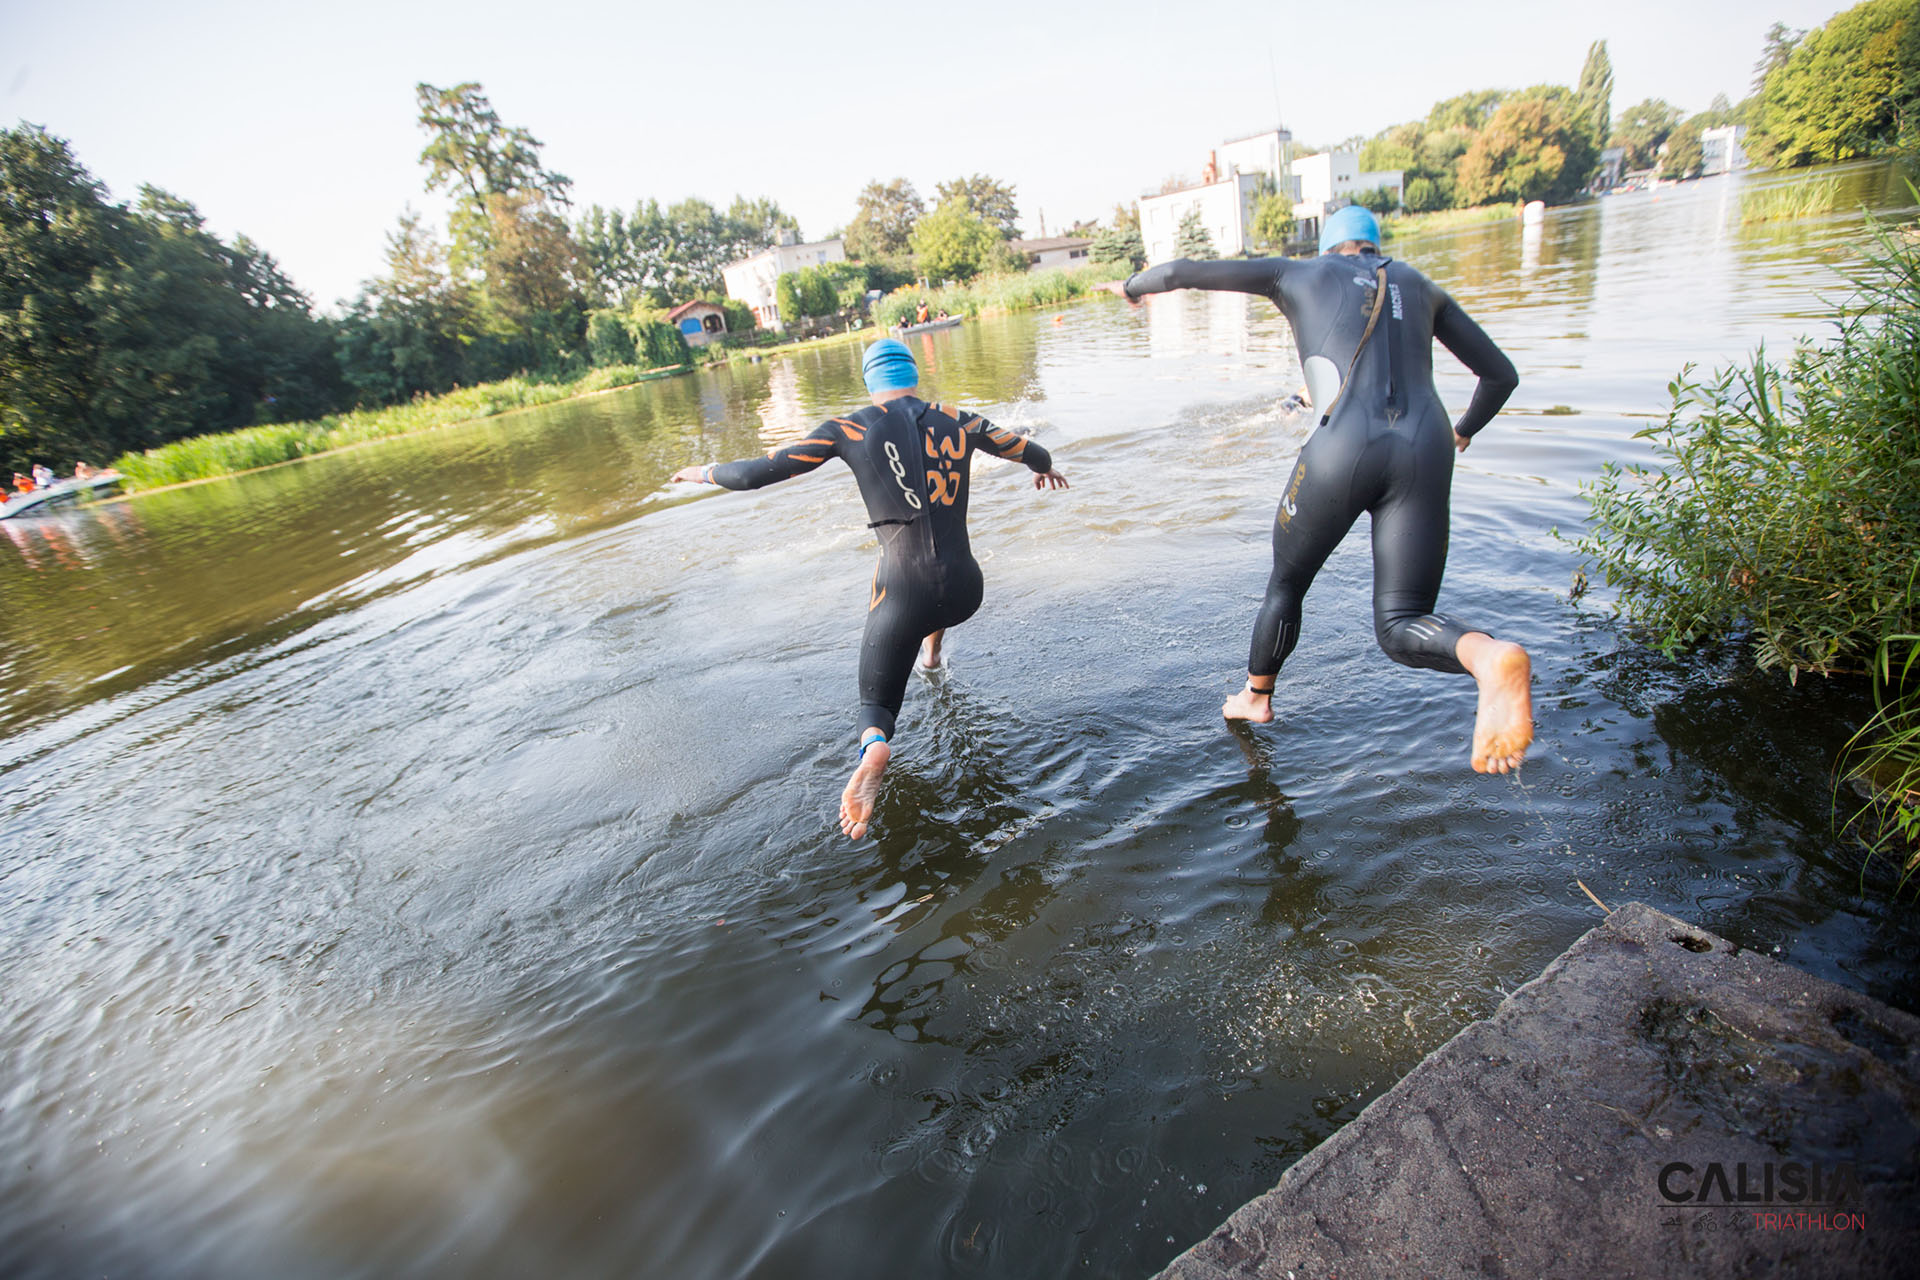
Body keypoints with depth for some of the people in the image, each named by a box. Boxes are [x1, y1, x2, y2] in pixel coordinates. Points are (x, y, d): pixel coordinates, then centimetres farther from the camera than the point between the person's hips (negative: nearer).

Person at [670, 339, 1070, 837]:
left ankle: (874, 749, -20)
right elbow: (1030, 451, 24)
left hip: (903, 600, -3)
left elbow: (753, 474, 1)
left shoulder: (849, 429, -1)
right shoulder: (960, 422, 7)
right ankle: (932, 651, 54)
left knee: (875, 705, 14)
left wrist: (702, 472, 22)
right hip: (965, 593, 4)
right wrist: (1045, 468, 48)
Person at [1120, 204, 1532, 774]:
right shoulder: (1420, 285, 29)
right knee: (1402, 629, 5)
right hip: (1425, 452, 3)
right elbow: (1501, 374, 30)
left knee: (1286, 583, 23)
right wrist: (1466, 428, 50)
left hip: (1343, 451, -3)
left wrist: (1134, 285, 45)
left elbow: (1179, 271, 24)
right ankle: (1491, 658, -29)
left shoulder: (1298, 275, 21)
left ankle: (1255, 696, 39)